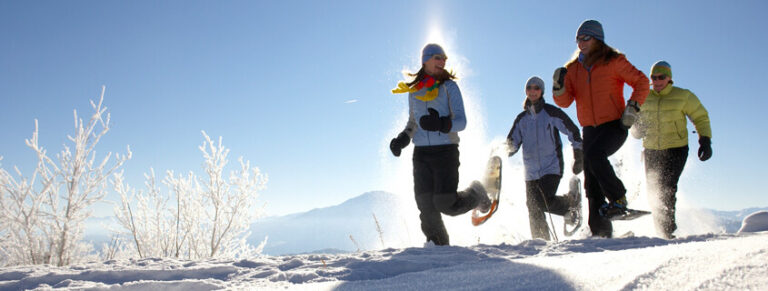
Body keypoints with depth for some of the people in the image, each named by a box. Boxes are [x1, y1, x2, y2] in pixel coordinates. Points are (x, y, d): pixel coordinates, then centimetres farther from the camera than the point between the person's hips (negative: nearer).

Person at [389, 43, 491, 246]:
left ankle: (476, 195, 21)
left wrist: (441, 124, -25)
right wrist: (403, 138, 5)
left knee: (445, 203, -9)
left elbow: (461, 121, -5)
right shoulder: (413, 90, 14)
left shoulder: (449, 86, 2)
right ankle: (439, 246, 11)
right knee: (426, 206, -4)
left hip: (446, 150, -3)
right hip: (421, 153, 4)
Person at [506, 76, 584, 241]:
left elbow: (573, 132, 5)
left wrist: (579, 158, 2)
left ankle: (573, 204, 11)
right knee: (534, 210, -1)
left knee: (548, 203, -19)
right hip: (531, 171, 4)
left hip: (552, 167, -4)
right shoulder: (521, 119, 11)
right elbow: (512, 143, 13)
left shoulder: (551, 112, 0)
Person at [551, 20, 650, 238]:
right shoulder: (573, 69, 10)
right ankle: (601, 231, 5)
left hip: (614, 125, -5)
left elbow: (641, 82, 2)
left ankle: (618, 199, -15)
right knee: (591, 182, 0)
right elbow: (565, 102, 4)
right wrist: (559, 87, -16)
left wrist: (633, 106, -11)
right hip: (590, 129, 5)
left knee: (594, 154, -32)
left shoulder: (614, 62, -1)